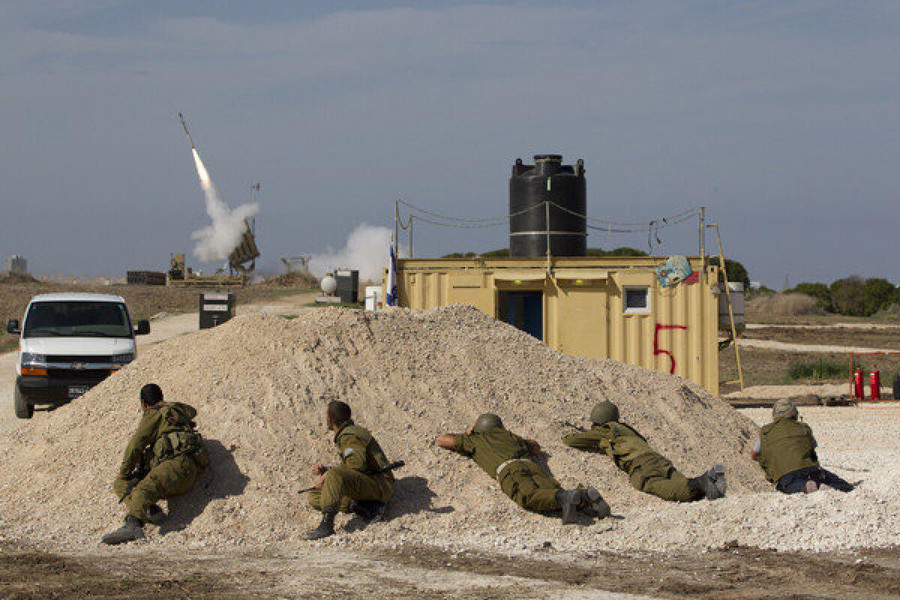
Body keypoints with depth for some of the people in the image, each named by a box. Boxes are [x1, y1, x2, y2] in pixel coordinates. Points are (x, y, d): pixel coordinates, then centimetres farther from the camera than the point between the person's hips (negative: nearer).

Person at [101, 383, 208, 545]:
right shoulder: (176, 408, 32)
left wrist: (124, 472, 8)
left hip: (178, 461, -9)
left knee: (144, 489, -36)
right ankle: (151, 511, -23)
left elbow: (136, 444, -1)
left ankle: (132, 525, -66)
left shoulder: (154, 414, 6)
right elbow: (192, 411, 58)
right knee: (119, 484, 6)